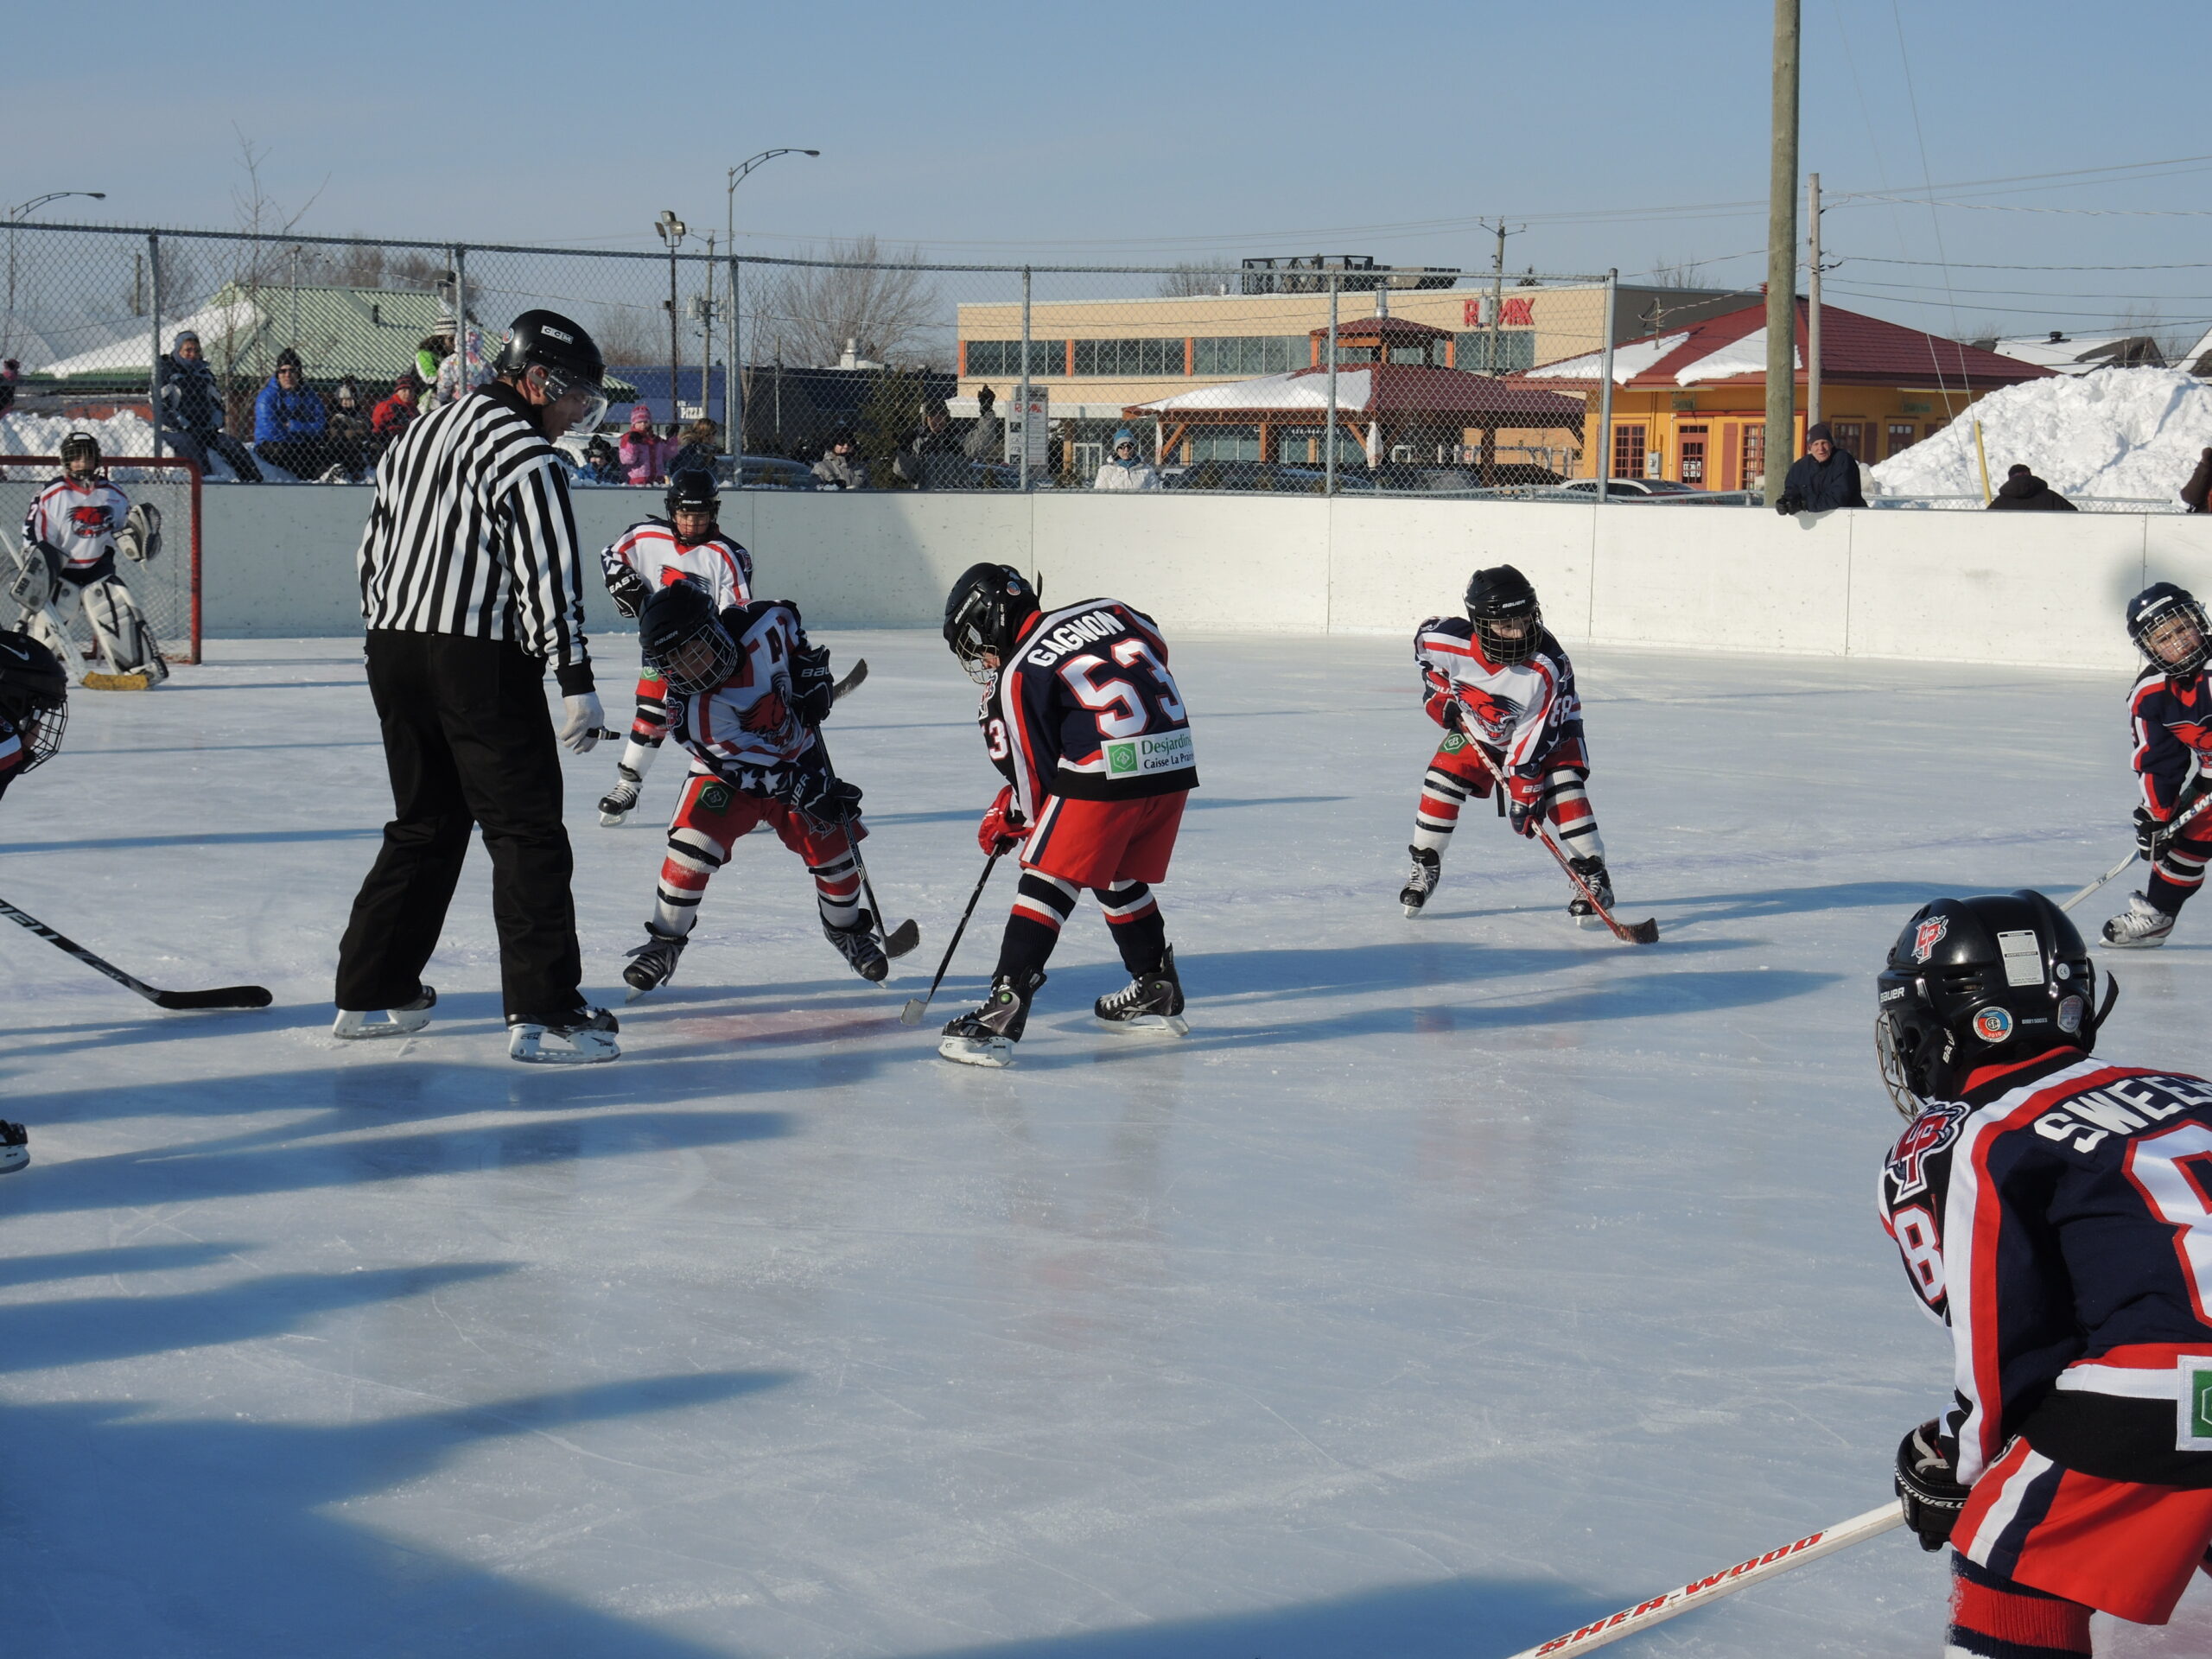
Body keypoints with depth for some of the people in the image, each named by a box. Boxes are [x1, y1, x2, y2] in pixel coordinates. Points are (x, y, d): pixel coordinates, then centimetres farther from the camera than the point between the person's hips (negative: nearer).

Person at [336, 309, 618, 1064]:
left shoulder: (422, 432, 17)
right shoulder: (526, 454, -10)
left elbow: (376, 546, 21)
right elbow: (548, 575, -17)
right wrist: (575, 680, -18)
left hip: (395, 651, 8)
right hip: (480, 661, -8)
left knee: (424, 825, 19)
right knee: (527, 831, -5)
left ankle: (370, 993, 22)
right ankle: (542, 1013, -9)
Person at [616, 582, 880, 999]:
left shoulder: (763, 625, -25)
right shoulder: (691, 709, -30)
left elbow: (789, 620, 2)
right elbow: (749, 766, -31)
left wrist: (811, 674, -7)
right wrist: (804, 790, -37)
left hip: (798, 758, 3)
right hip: (729, 773, -3)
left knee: (834, 849, -3)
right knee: (692, 846, -21)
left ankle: (846, 930, 26)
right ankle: (664, 943, -3)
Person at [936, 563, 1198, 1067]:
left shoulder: (1015, 677, -2)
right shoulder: (1104, 610, 14)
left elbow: (1034, 783, -1)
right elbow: (1157, 652, 29)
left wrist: (1003, 821, 18)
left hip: (1106, 770, -7)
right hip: (1176, 761, 7)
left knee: (1050, 882, -2)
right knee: (1121, 878, 25)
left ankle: (1002, 1014, -10)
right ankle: (1157, 994, 34)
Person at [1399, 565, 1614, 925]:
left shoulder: (1549, 666, -37)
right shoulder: (1450, 642, -31)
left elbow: (1536, 734, -32)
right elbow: (1424, 641, -3)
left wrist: (1525, 786, -32)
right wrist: (1437, 690, -6)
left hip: (1547, 732, -2)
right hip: (1475, 728, 3)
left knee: (1564, 790, -21)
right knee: (1443, 779, -11)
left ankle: (1592, 876, -10)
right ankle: (1424, 866, 10)